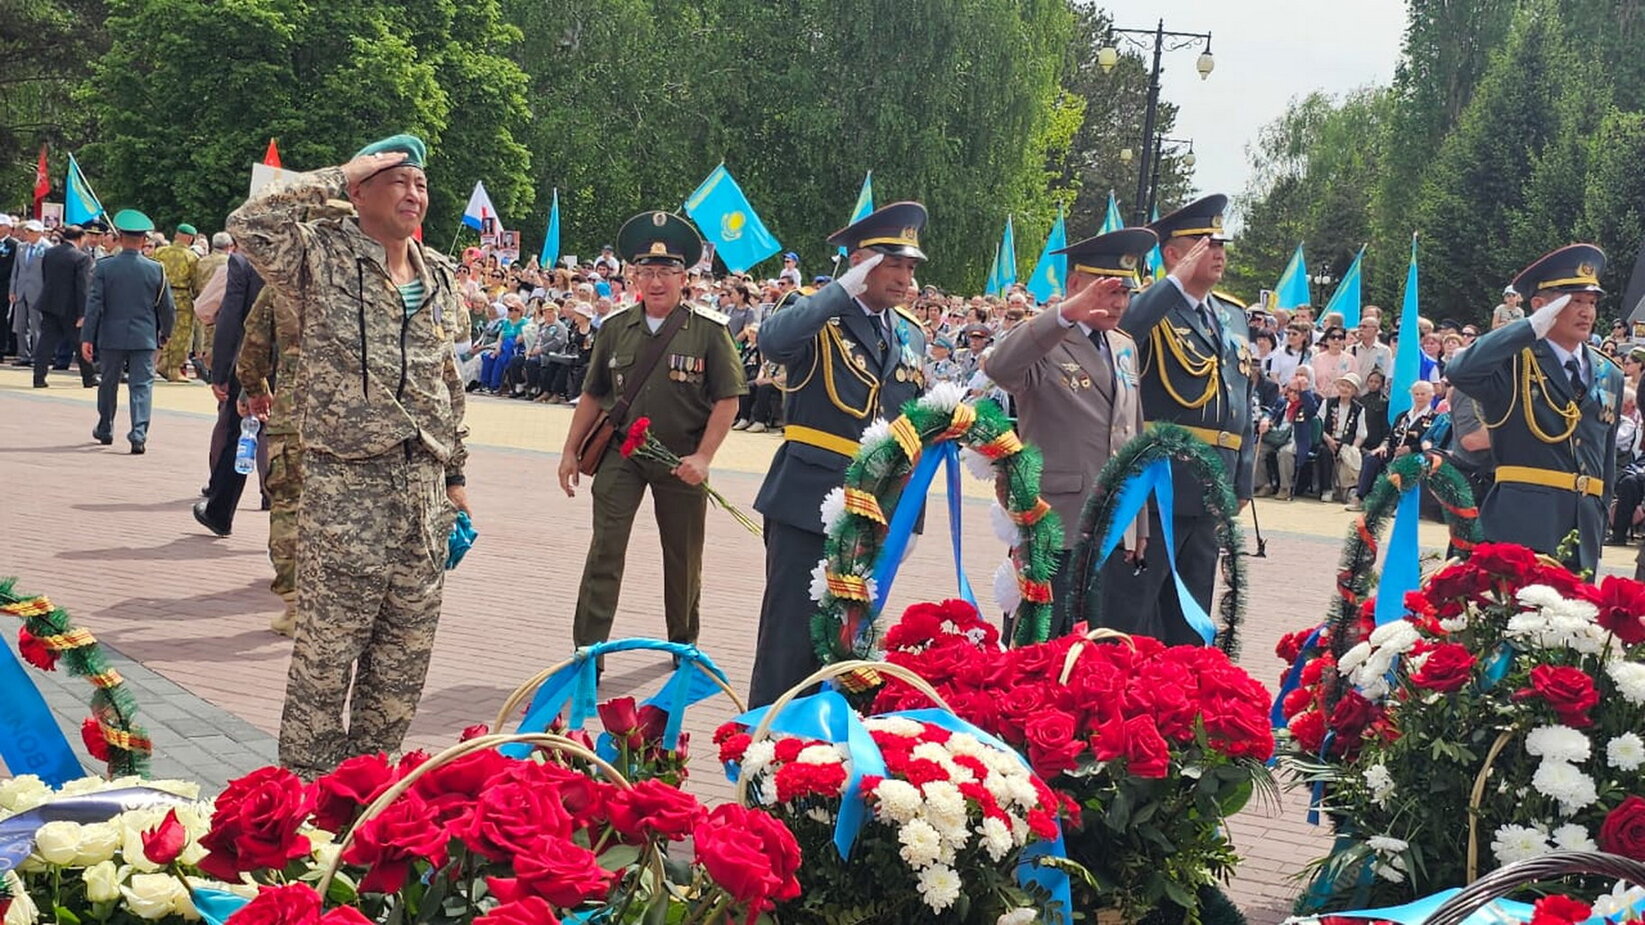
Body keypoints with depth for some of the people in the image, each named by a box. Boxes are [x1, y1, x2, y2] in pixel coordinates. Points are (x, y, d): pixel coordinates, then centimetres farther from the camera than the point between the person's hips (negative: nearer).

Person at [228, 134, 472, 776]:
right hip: (345, 483, -6)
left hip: (423, 487, 6)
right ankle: (307, 787, 10)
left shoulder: (440, 279, 14)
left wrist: (455, 474, 19)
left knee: (405, 654, 11)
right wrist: (338, 178, -14)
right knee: (328, 649, -2)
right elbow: (251, 224, -23)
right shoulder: (324, 259, -4)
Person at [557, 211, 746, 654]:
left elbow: (727, 401, -9)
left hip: (681, 462, -1)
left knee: (683, 560, 14)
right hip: (620, 455, 1)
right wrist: (571, 451, 8)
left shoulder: (709, 330, -8)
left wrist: (703, 457, -17)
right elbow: (592, 395, 9)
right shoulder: (616, 328, 1)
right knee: (604, 553, -7)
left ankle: (684, 646, 33)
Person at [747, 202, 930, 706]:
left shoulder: (911, 336, 13)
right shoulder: (818, 314, -6)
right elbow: (773, 340, -29)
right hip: (809, 499, -6)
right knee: (791, 632, -4)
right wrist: (845, 288, -26)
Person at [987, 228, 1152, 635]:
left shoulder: (1125, 348, 18)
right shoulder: (1043, 343, -6)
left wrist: (1141, 524, 19)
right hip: (1055, 529, -7)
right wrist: (1066, 314, -41)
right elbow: (999, 368, -30)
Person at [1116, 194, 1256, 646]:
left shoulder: (1235, 316, 15)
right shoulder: (1151, 309, -7)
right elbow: (1119, 334, -32)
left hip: (1212, 490, 7)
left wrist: (1242, 484, 15)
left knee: (1191, 620, 15)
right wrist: (1177, 281, -27)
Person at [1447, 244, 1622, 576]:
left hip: (1584, 532, 6)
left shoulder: (1609, 376, 16)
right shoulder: (1513, 364, -2)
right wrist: (1533, 327, -22)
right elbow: (1460, 371, -25)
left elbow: (1607, 460, 21)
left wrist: (1599, 529, 17)